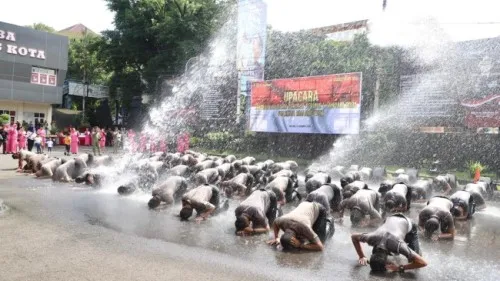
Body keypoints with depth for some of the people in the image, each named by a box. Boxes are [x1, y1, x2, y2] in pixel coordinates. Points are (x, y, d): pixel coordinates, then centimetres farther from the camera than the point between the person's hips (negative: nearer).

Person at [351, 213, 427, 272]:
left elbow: (423, 263, -42)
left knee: (413, 259, -8)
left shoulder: (397, 245, -46)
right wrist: (362, 257, -21)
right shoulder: (373, 238, -36)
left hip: (408, 224, -3)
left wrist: (400, 268, -41)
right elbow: (353, 237, -16)